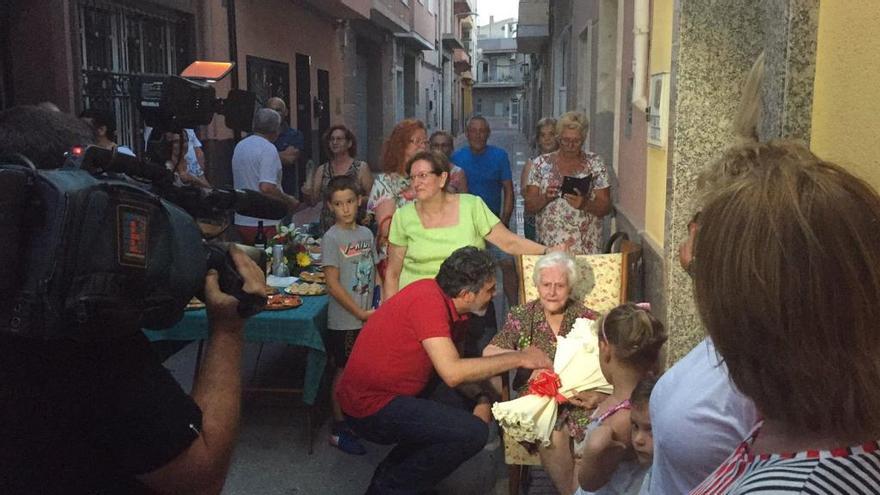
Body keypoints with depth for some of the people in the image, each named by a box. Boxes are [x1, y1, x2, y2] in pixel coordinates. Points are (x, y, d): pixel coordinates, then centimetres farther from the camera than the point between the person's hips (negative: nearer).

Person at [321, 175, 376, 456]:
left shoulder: (366, 233, 6)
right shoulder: (332, 238, -12)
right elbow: (333, 284, -15)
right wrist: (360, 312, -15)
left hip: (367, 317, 6)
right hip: (344, 320, -5)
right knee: (344, 372, 4)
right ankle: (339, 430, 17)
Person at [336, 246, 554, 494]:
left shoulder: (437, 292, 5)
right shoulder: (429, 300, -23)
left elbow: (451, 366, 9)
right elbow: (452, 373, -31)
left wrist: (484, 397, -7)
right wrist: (519, 358, -22)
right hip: (370, 407, -10)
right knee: (472, 433, -17)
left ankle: (389, 475, 19)